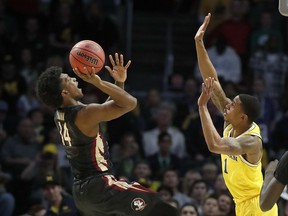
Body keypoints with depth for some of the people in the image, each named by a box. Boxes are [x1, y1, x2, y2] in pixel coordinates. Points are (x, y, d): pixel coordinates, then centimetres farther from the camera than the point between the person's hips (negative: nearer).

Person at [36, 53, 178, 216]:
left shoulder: (61, 115, 10)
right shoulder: (85, 114, -18)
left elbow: (111, 105, 21)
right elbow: (130, 103, -19)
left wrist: (119, 82, 7)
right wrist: (99, 83, -23)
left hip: (80, 189, 10)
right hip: (102, 186, -10)